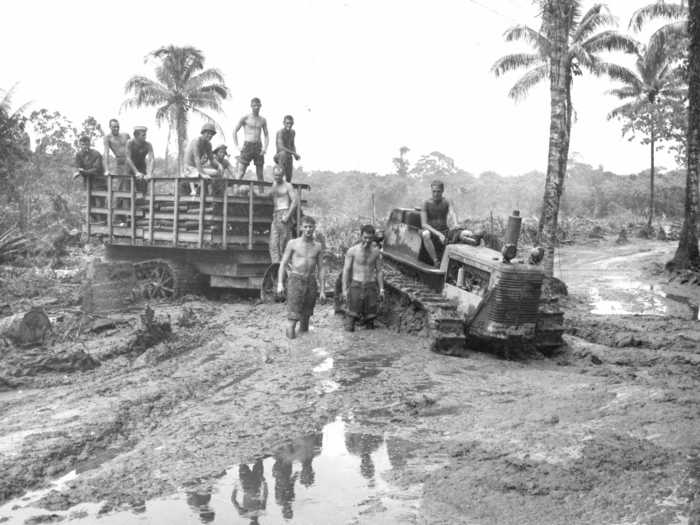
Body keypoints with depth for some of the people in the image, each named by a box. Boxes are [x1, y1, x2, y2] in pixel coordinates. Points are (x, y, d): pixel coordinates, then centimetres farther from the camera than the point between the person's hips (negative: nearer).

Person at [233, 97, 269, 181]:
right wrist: (237, 146, -6)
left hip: (258, 147, 3)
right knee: (240, 174, -9)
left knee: (260, 175, 2)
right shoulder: (245, 118, 2)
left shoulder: (263, 120, 12)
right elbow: (235, 131, 3)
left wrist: (265, 147, 0)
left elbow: (266, 135, 17)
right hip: (247, 146, -3)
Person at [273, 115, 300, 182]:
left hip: (288, 158, 7)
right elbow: (281, 147, -33)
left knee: (288, 180, 0)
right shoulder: (280, 132, -19)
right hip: (279, 157, -7)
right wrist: (294, 153, -31)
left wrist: (295, 154, 3)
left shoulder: (293, 132, 6)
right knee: (283, 153, -41)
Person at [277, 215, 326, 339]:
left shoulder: (318, 246, 8)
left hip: (311, 282, 3)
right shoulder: (293, 243, 1)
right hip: (295, 280, -3)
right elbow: (283, 263, 2)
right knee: (293, 314, -10)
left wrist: (322, 290, 5)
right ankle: (290, 335, -4)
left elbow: (321, 269, 9)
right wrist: (280, 283, -8)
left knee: (306, 314, 11)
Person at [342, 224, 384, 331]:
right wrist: (344, 289, -5)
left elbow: (379, 271, 12)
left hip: (371, 286, 2)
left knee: (370, 315, 3)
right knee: (351, 314, -9)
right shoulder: (352, 250, -4)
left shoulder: (376, 251, 5)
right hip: (355, 285, -2)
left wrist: (381, 288, 6)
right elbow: (346, 270, -1)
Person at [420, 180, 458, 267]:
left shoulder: (447, 203, 4)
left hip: (444, 231, 2)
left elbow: (452, 214, -15)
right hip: (431, 231, -1)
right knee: (425, 234, -37)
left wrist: (456, 227, -38)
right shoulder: (427, 204, 0)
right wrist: (438, 234, -22)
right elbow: (424, 224, -8)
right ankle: (436, 262, -34)